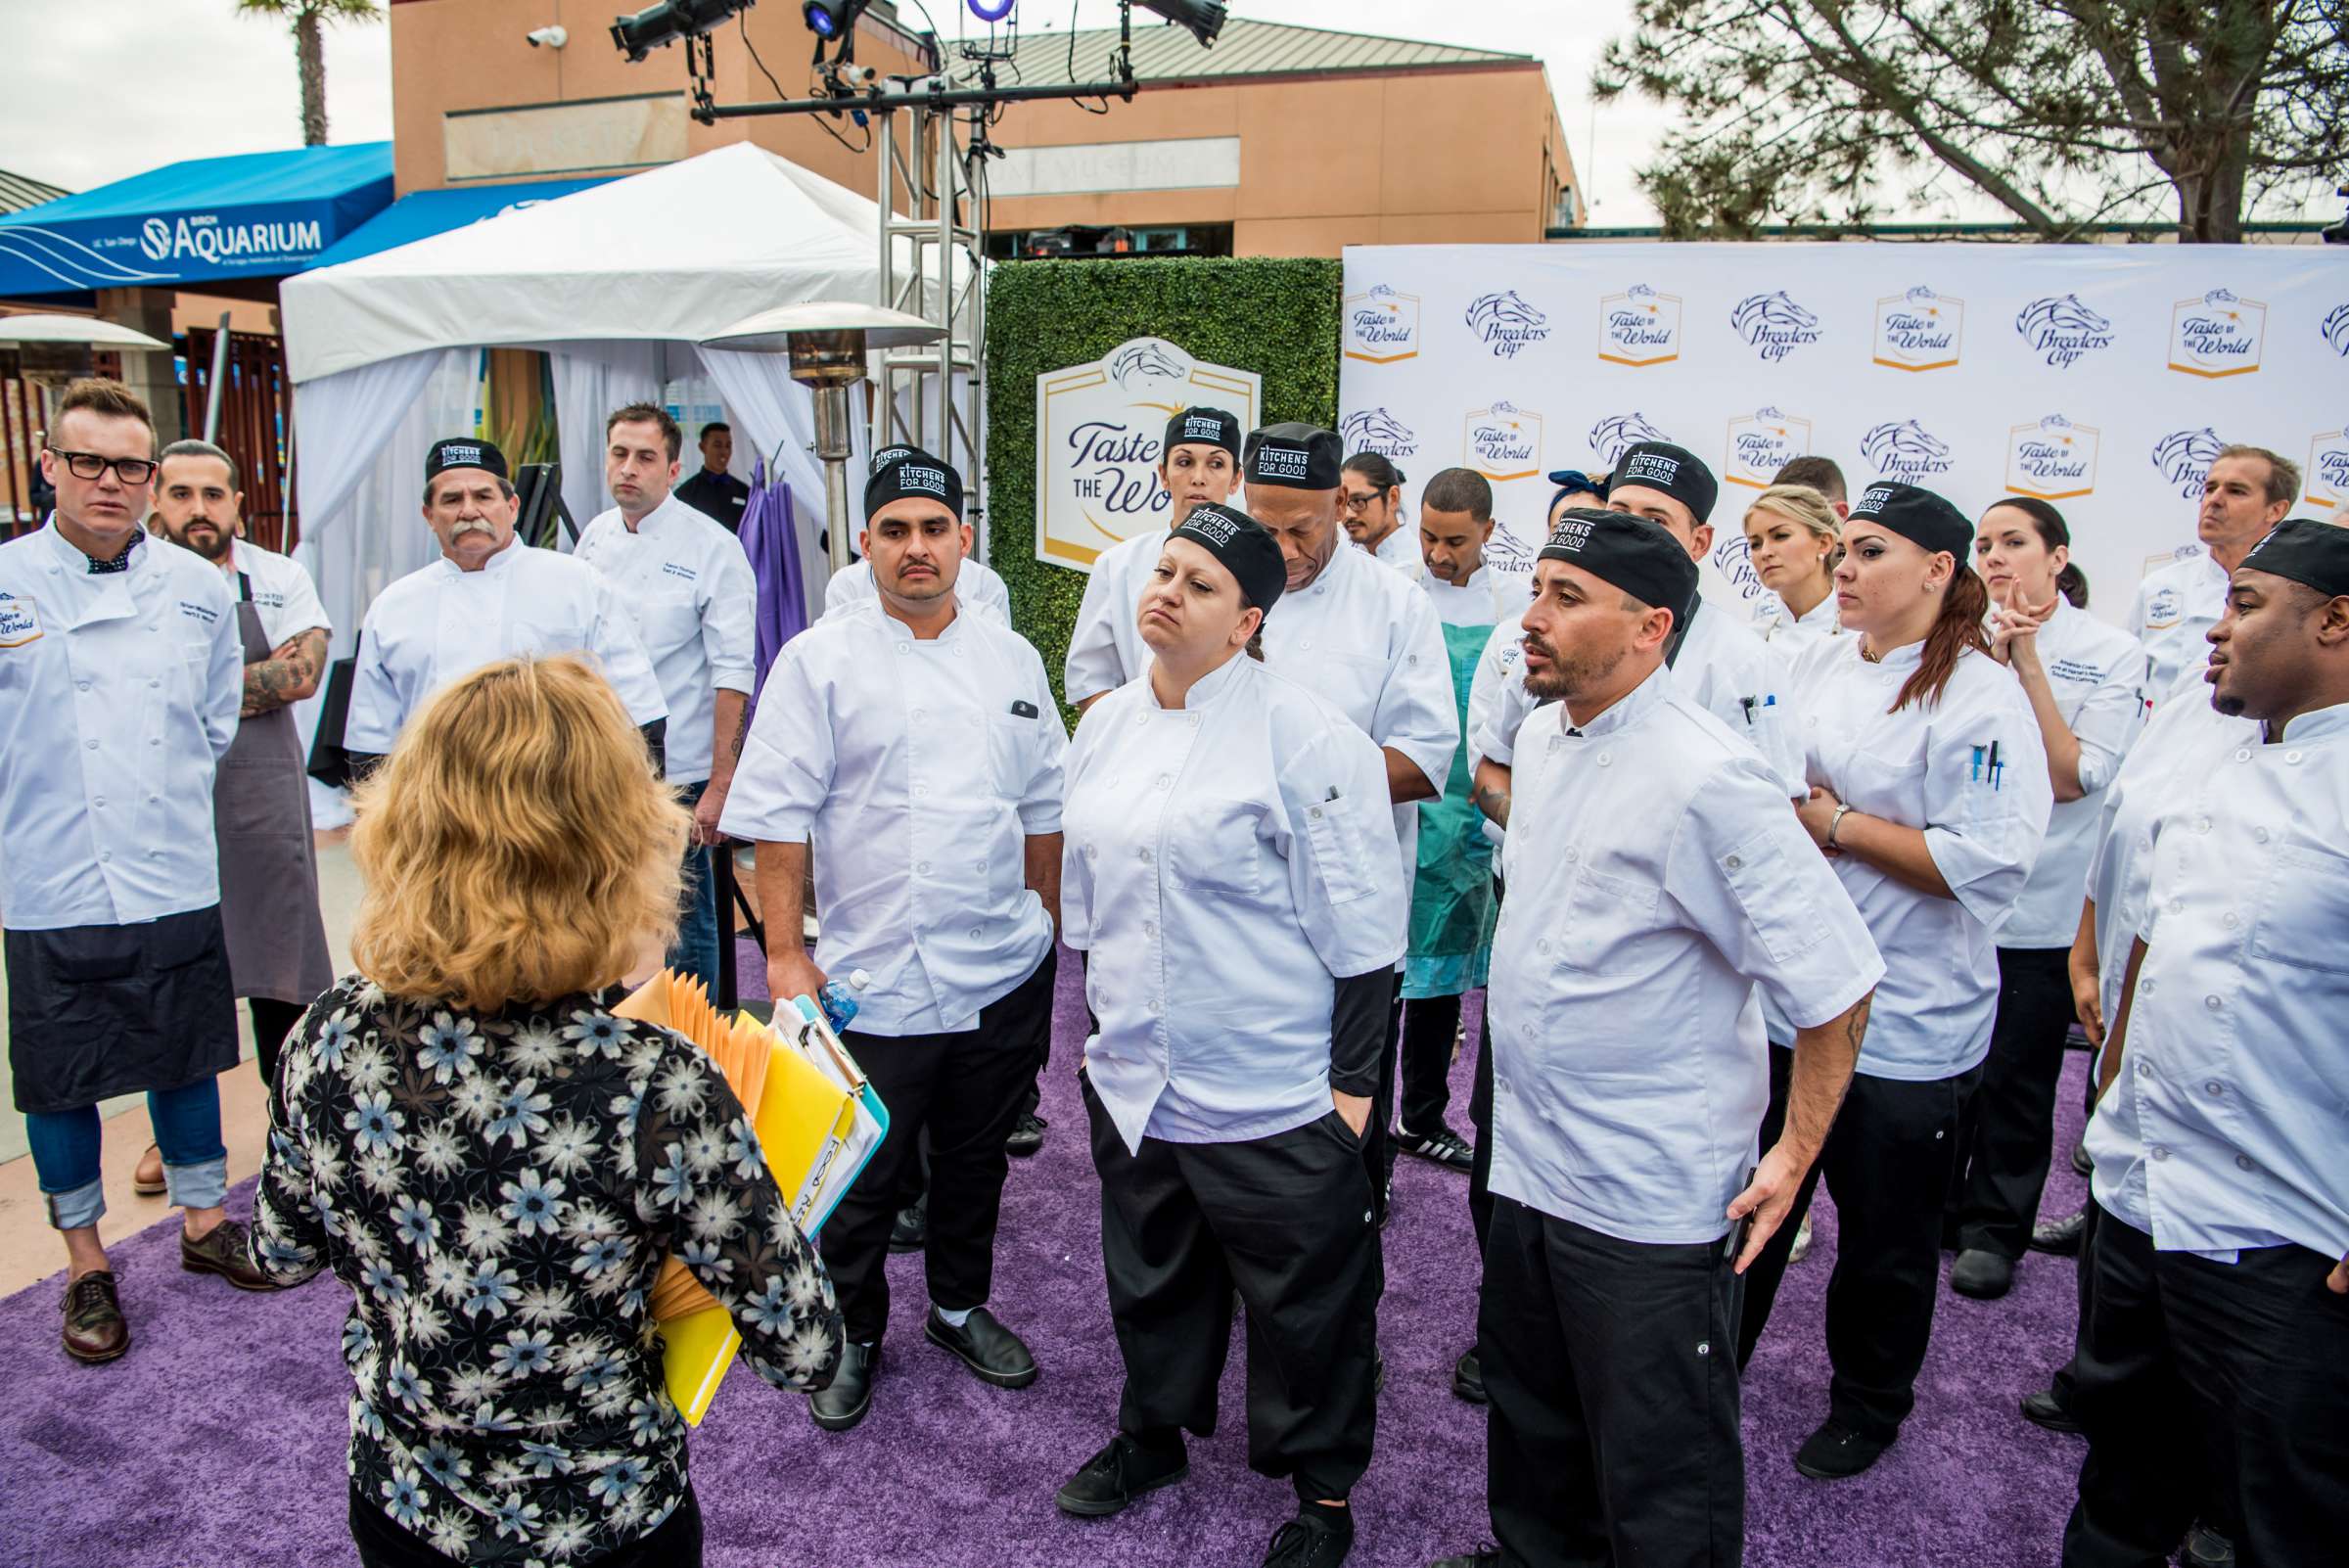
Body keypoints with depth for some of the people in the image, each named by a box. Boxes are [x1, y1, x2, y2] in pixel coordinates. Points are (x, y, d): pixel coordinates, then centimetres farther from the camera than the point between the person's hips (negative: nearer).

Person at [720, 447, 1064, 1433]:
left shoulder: (1010, 660, 8)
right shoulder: (820, 661, -4)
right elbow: (780, 817, -7)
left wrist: (1045, 927, 14)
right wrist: (786, 953, -11)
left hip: (1004, 976, 4)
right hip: (872, 980, -4)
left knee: (976, 1158, 19)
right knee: (861, 1182, 7)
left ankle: (960, 1306, 41)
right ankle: (854, 1335, 32)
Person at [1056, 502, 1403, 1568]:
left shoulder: (1306, 737, -15)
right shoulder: (1106, 726, 6)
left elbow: (1361, 930, -13)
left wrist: (1354, 1081, -12)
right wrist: (1100, 1022, 19)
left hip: (1275, 1096, -6)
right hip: (1134, 1082, 6)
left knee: (1305, 1299, 10)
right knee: (1152, 1274, 24)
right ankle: (1153, 1431, 48)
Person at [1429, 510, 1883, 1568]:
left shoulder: (1707, 780, -23)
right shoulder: (1543, 738, 4)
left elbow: (1837, 981, -19)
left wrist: (1793, 1157, -15)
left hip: (1652, 1200, -8)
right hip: (1529, 1161, 8)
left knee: (1659, 1480, 9)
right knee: (1528, 1413, 26)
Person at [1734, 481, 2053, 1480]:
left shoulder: (1981, 698, -15)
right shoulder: (1818, 661, 5)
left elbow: (1989, 863, -23)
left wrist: (1835, 824, -18)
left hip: (1905, 1025, -5)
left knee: (1887, 1236, 14)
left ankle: (1868, 1408, 38)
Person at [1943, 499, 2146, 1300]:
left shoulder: (2113, 653, -5)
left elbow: (2073, 778, -14)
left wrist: (2028, 663, -17)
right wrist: (1990, 658, -15)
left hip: (2042, 904, -2)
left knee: (2017, 1073, 8)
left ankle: (1995, 1228, 25)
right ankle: (1933, 1206, 30)